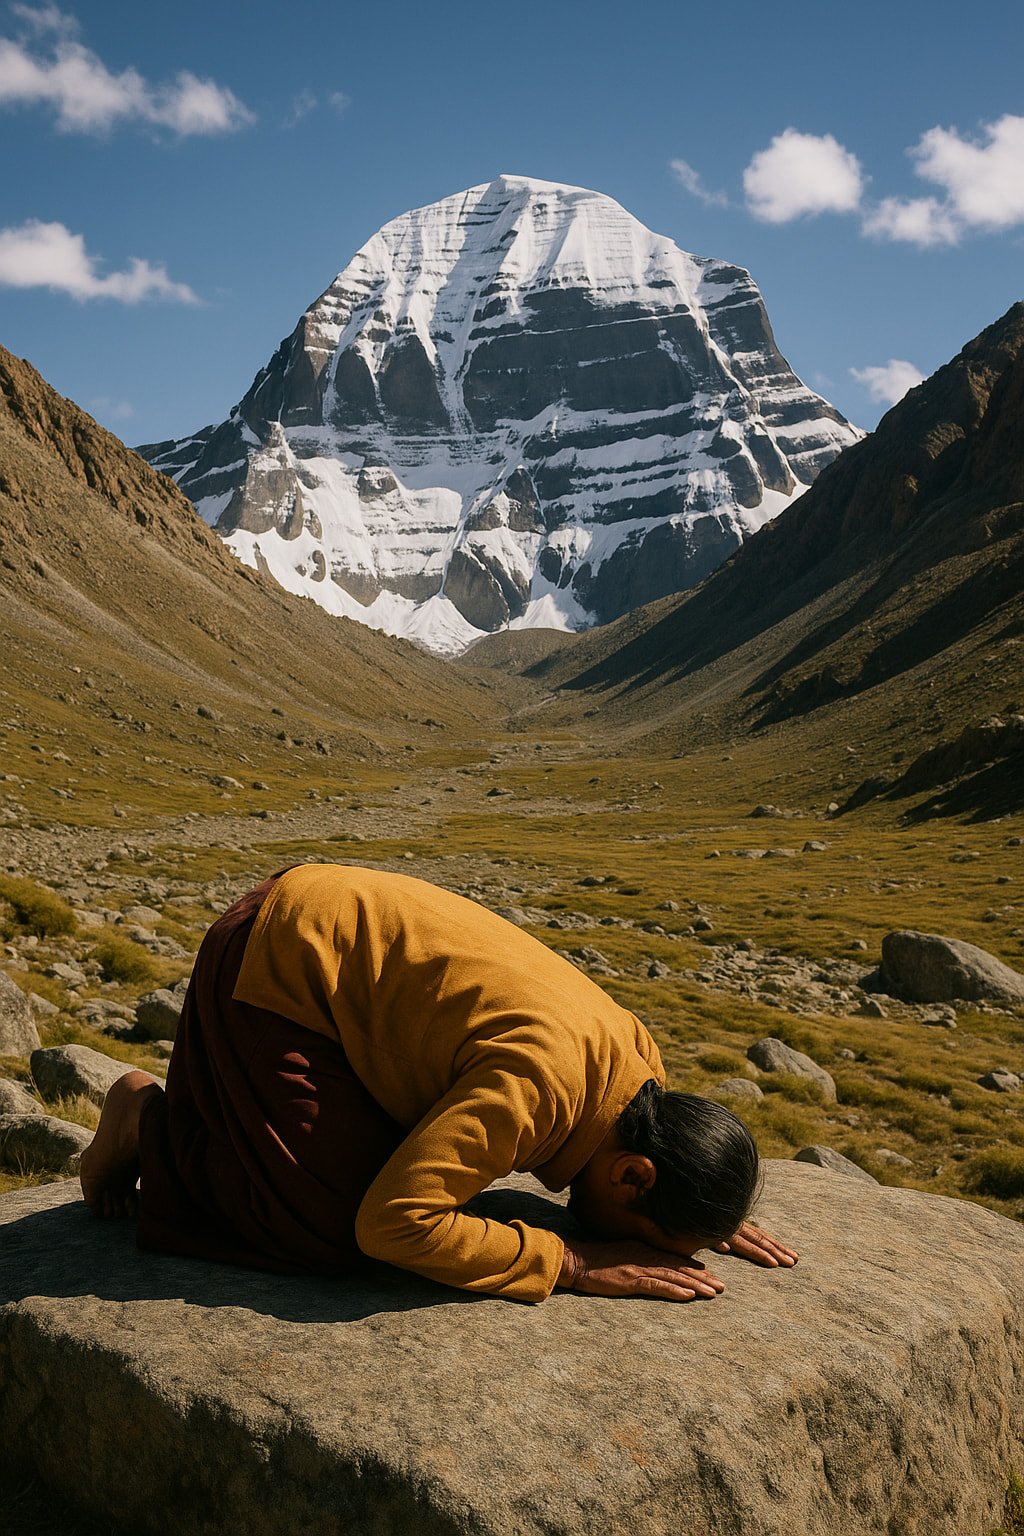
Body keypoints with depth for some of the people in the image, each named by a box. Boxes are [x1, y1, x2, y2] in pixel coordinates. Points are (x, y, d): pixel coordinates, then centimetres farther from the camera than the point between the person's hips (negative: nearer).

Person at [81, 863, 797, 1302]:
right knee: (328, 1235, -12)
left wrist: (702, 1214, -2)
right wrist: (573, 1263, -26)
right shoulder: (539, 1085, -33)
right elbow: (394, 1223, -32)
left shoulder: (639, 1058, -6)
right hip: (274, 965, -8)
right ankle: (154, 1130, 8)